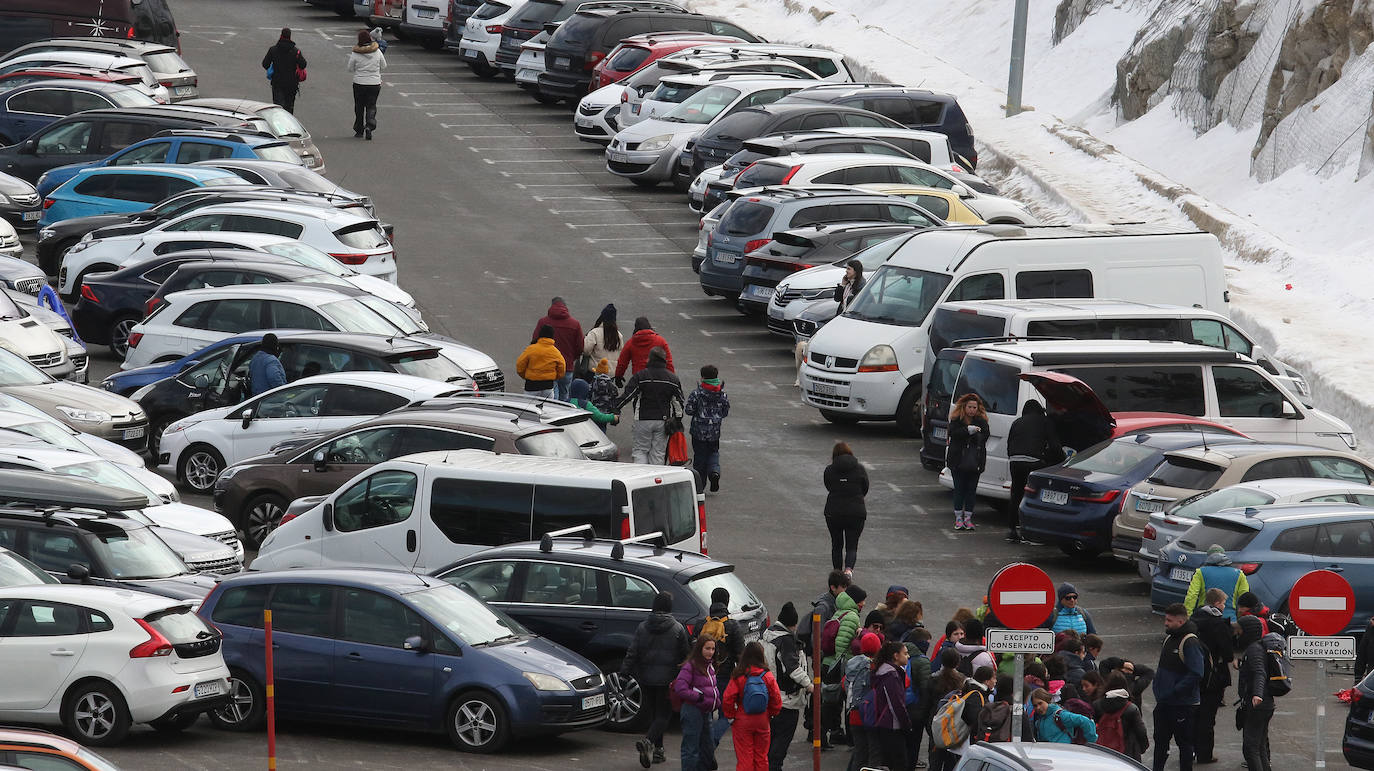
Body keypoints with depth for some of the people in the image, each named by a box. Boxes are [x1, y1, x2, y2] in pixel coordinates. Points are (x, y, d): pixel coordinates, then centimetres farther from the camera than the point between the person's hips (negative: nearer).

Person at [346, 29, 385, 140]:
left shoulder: (355, 54, -11)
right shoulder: (377, 51, -5)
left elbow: (350, 69, -1)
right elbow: (383, 66, 7)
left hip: (359, 84, -1)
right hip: (375, 83, 1)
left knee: (359, 107, 14)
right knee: (371, 106, 8)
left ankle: (359, 130, 19)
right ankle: (370, 125, -16)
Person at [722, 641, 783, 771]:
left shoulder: (738, 676, -12)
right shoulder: (768, 676, -6)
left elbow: (727, 699, -13)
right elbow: (777, 700, -2)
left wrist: (730, 716, 2)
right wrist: (771, 715, 14)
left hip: (742, 722, -2)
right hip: (762, 721, 2)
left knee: (744, 757, 3)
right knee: (761, 756, 13)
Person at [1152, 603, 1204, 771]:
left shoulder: (1190, 643, -18)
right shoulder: (1170, 639, 11)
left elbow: (1196, 674, -24)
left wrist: (1174, 691, -23)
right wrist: (1160, 691, 12)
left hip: (1183, 705, -9)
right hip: (1164, 703, 9)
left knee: (1184, 743, 4)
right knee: (1160, 741, 15)